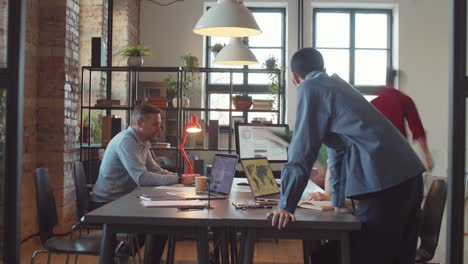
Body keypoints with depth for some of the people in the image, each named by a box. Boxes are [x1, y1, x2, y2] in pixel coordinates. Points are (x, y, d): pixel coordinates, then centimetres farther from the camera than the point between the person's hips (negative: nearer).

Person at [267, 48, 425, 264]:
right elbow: (338, 148, 30)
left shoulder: (310, 87, -1)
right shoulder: (335, 84, 24)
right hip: (408, 175, 9)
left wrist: (286, 206, -8)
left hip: (384, 181, -9)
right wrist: (337, 203, 37)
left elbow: (301, 152, -10)